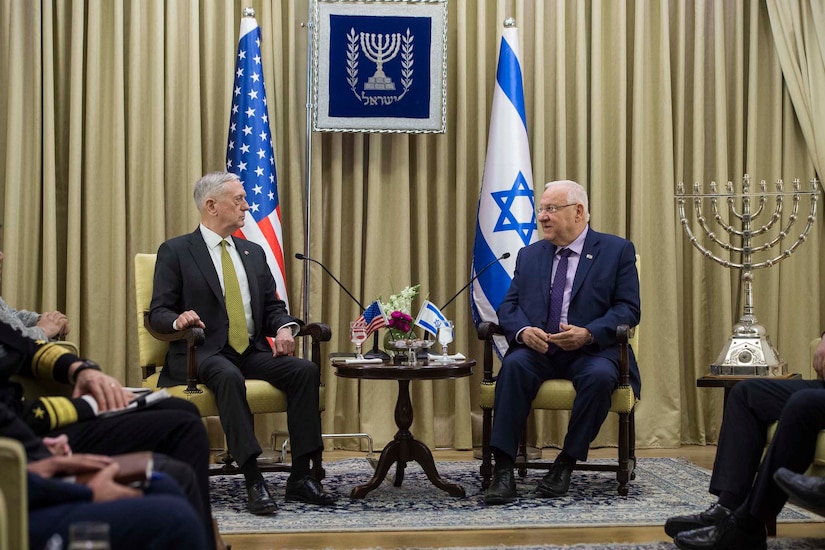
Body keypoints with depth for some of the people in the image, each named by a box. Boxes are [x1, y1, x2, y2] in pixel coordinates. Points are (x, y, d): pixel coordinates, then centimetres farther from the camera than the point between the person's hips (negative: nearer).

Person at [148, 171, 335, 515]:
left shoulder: (253, 252, 19)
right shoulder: (175, 251, 3)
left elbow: (273, 305, 18)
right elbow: (158, 313, -1)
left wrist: (284, 328, -6)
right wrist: (178, 319, -25)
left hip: (253, 351, 5)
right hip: (203, 353, -5)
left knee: (305, 370, -21)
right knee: (229, 377, -38)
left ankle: (300, 477, -20)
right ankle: (253, 482, -37)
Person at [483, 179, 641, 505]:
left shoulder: (617, 251, 6)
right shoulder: (529, 256, 18)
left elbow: (628, 309, -2)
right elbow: (508, 306, 11)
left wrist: (588, 333, -19)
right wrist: (523, 330, -13)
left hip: (589, 351, -2)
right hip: (537, 350, 3)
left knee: (600, 377, -36)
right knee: (513, 365, -31)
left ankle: (566, 464, -20)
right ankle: (503, 469, -33)